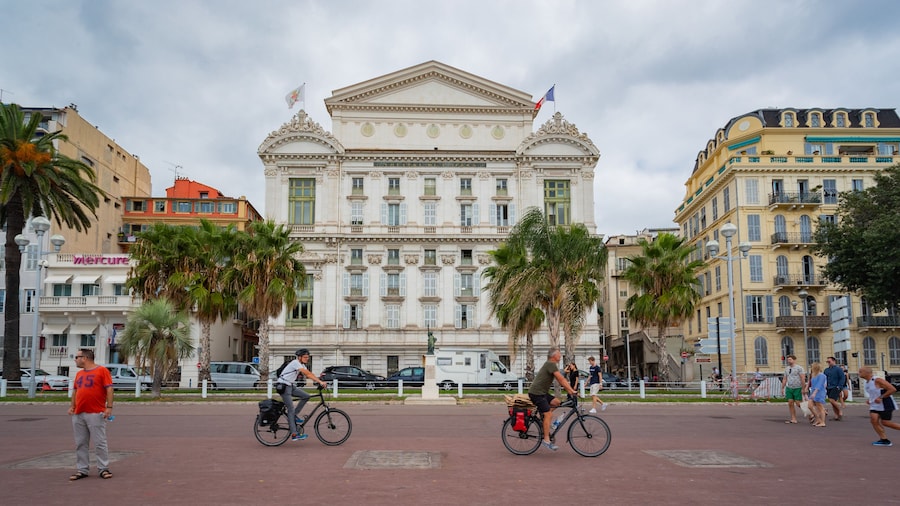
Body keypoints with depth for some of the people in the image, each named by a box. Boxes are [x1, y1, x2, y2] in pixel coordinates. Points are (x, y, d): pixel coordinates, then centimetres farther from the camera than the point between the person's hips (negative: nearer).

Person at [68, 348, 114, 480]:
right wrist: (72, 406, 9)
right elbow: (75, 390, 22)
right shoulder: (79, 374, 17)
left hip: (96, 414, -7)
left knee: (100, 443, -3)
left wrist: (109, 407, -15)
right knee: (80, 444, 9)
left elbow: (109, 389, -8)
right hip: (78, 415, 7)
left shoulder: (102, 370, -4)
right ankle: (82, 470, 16)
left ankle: (103, 469, 4)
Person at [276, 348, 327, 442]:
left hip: (291, 386, 9)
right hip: (284, 387, -9)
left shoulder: (302, 365, 10)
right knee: (291, 409, -10)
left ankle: (295, 415, 7)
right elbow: (307, 374, -27)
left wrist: (319, 381, -12)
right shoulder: (295, 363, -19)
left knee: (306, 396, -5)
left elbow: (309, 374, 4)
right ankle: (294, 435, -11)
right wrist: (320, 382, -29)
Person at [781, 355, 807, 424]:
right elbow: (784, 379, 16)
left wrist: (803, 389, -17)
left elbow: (803, 379, -12)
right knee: (790, 403, 1)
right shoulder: (786, 369, 13)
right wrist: (782, 388, 12)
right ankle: (793, 419, 6)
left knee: (798, 404, -6)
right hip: (789, 388, 6)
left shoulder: (799, 368, -7)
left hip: (798, 389, -6)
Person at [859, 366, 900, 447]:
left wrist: (881, 397, -23)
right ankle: (884, 440, -1)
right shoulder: (867, 382, 9)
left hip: (885, 405, -8)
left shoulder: (877, 381, -20)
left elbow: (893, 389, -22)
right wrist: (868, 399, 9)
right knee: (873, 420, -6)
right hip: (875, 405, 8)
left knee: (885, 422, -4)